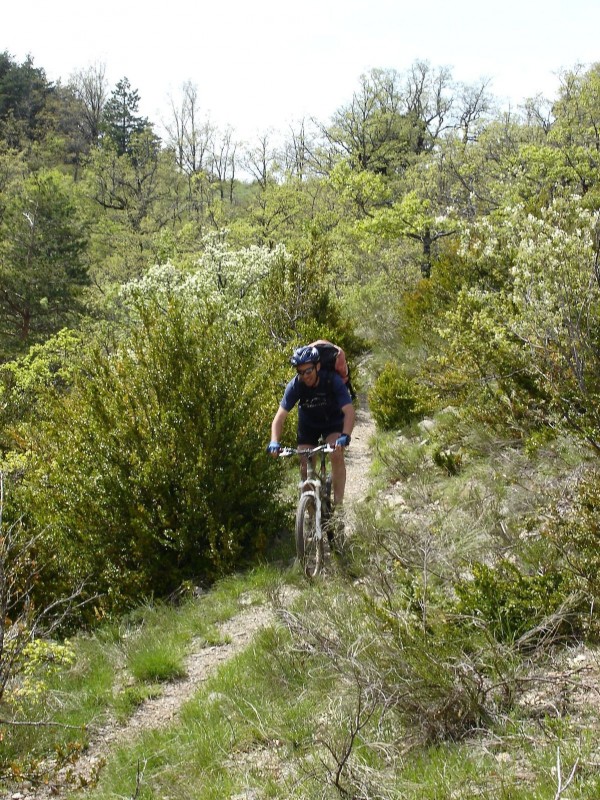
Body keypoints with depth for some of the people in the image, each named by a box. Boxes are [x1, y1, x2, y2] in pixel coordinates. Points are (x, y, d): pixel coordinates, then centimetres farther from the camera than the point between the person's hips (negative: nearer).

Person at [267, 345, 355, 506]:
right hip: (308, 424, 2)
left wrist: (345, 436, -54)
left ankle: (338, 503, -19)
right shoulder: (295, 385, -26)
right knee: (306, 467, -7)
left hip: (333, 421, -2)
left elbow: (349, 411, -38)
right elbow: (280, 417, -27)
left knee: (337, 455, -26)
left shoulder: (333, 381, -31)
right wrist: (274, 442, -43)